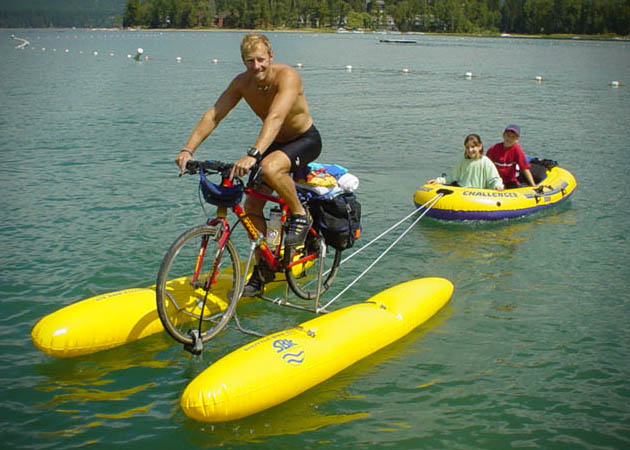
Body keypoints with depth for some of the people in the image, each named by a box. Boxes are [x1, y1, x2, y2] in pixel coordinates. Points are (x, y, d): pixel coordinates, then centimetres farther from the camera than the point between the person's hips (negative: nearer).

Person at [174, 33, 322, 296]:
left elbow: (275, 118, -44)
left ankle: (300, 215, -11)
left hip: (306, 140, -6)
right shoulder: (242, 82, -12)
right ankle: (264, 267, 16)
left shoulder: (287, 76, -29)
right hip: (276, 143, 7)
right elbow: (213, 116, -17)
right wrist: (188, 149, -31)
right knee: (252, 206, -1)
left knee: (269, 168, -37)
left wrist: (252, 155, -58)